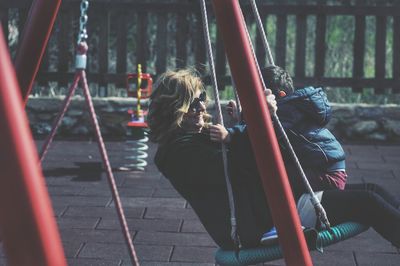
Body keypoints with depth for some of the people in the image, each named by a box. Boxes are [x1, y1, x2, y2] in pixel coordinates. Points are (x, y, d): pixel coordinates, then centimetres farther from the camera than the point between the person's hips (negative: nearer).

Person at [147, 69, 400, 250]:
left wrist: (231, 139, -2)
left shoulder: (201, 133, 16)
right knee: (365, 203, -11)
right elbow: (234, 170, -25)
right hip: (255, 229, -11)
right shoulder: (178, 151, -14)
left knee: (366, 198, 13)